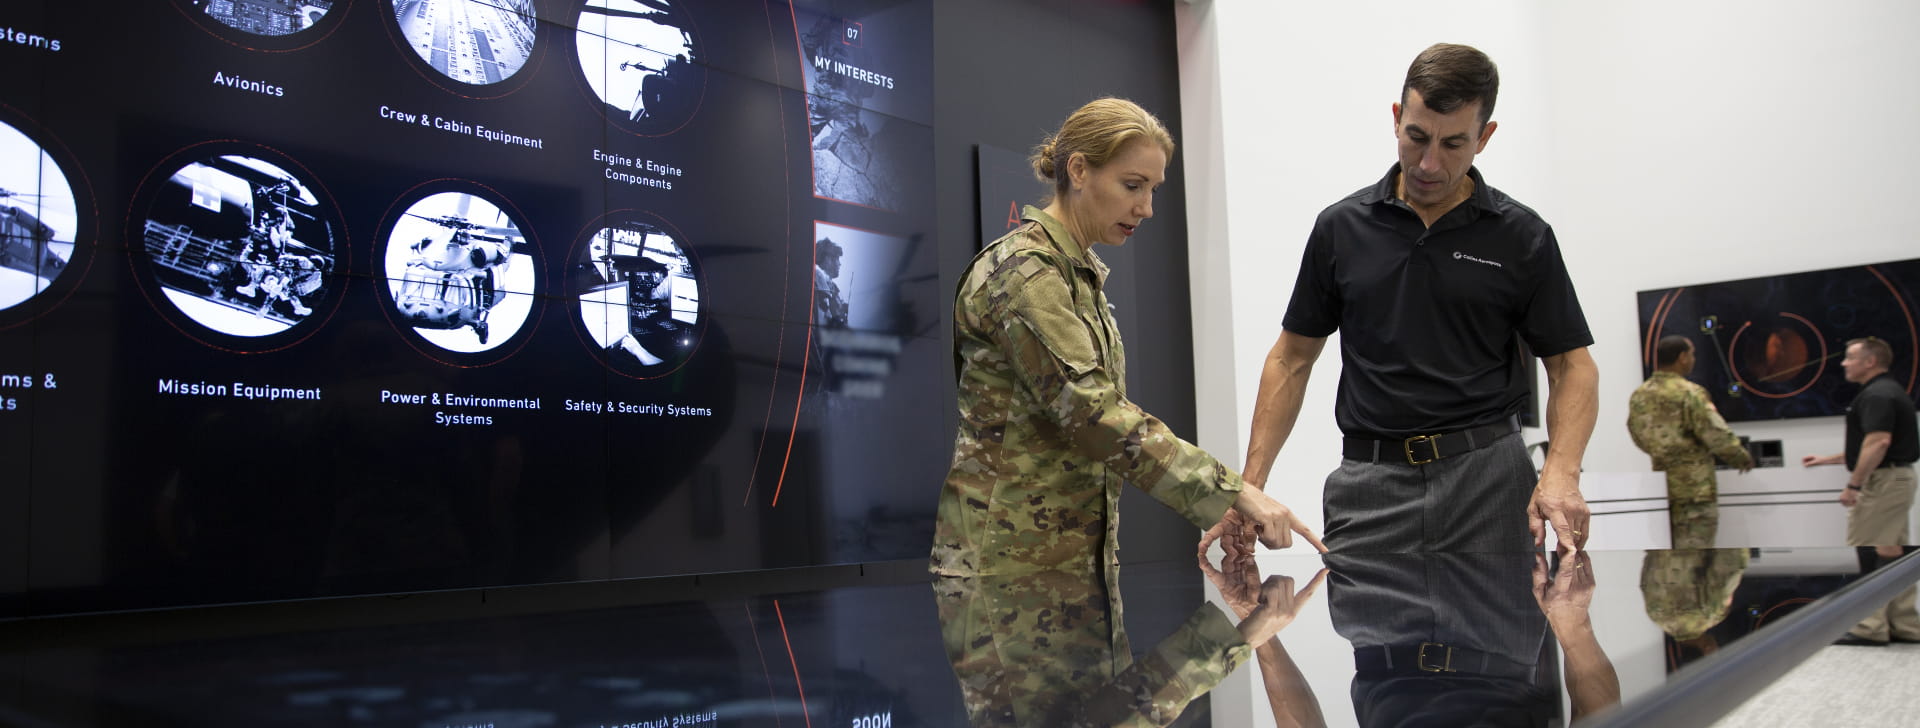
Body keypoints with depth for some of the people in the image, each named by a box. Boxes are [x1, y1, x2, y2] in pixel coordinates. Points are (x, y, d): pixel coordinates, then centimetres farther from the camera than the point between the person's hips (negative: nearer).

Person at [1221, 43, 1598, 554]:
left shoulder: (1521, 237, 1)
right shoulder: (1341, 228, 5)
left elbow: (1572, 364, 3)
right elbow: (1292, 358, 9)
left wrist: (1561, 473, -16)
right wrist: (1249, 485, 1)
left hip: (1488, 480, 0)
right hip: (1371, 485, 1)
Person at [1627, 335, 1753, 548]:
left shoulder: (1638, 395, 7)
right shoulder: (1689, 393, -15)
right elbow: (1716, 434, -17)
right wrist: (1742, 457, 0)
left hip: (1657, 488, 7)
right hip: (1694, 486, -7)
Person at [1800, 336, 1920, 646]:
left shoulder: (1876, 395, -16)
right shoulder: (1891, 391, 18)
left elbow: (1879, 442, -27)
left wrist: (1853, 485, -24)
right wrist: (1828, 459, 26)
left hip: (1881, 482, -11)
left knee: (1866, 554, -7)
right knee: (1892, 554, 14)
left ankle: (1870, 628, -5)